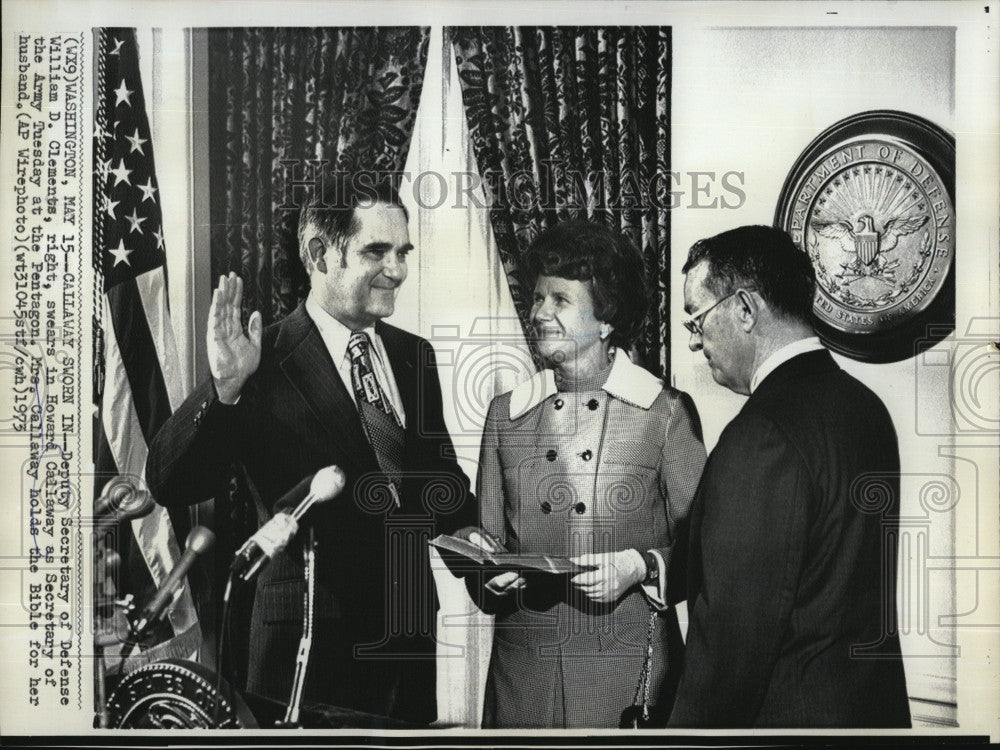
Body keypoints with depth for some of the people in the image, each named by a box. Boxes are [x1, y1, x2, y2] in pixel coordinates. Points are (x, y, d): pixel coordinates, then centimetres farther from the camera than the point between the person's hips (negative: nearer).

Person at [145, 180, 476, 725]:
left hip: (414, 629, 6)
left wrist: (474, 537, -2)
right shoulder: (266, 365, -13)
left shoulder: (415, 356, 7)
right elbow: (169, 486, -18)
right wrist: (223, 389, -32)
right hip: (314, 644, -5)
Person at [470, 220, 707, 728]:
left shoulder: (667, 412, -1)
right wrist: (493, 572, -6)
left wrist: (640, 567, -15)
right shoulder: (505, 414, 9)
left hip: (627, 669, -2)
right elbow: (489, 540, 13)